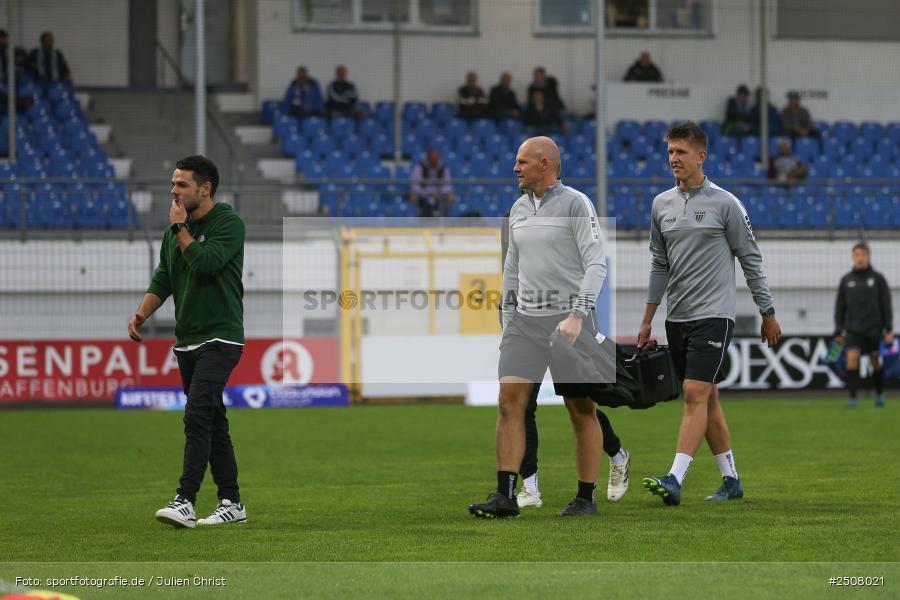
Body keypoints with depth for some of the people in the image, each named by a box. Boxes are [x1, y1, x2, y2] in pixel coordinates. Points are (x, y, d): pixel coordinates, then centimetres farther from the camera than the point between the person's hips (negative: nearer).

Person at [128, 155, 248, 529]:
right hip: (187, 340, 8)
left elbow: (206, 263, -24)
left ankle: (185, 502, -24)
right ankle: (231, 503, 15)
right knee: (213, 422, 10)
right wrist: (142, 313, -2)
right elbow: (163, 279, 14)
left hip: (219, 339, -8)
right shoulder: (176, 230, 13)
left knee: (197, 415, -19)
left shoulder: (228, 223, -10)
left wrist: (180, 228, -12)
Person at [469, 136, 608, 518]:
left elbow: (596, 264, -13)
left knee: (581, 409, 2)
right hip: (524, 319, 6)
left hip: (567, 319, -6)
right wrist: (508, 320, 16)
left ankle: (586, 497, 11)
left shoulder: (576, 204, -7)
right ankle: (505, 496, -10)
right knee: (509, 400, -8)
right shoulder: (519, 209, 13)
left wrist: (576, 316, -21)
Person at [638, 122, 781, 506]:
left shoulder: (725, 204, -6)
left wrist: (768, 313, 1)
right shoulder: (661, 205, 10)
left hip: (713, 315, -6)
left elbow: (751, 259, 0)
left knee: (695, 395, -15)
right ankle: (731, 481, 18)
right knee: (707, 400, 9)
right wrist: (647, 320, 16)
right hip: (677, 317, 6)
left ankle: (675, 480, -23)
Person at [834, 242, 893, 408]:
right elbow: (840, 307, 8)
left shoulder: (878, 279, 0)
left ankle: (879, 394, 31)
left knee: (876, 363, 8)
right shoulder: (846, 280, 5)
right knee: (852, 359, -16)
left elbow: (886, 305, 0)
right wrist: (838, 331, 4)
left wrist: (889, 329, -6)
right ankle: (852, 398, -14)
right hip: (853, 330, 1)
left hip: (874, 329, 0)